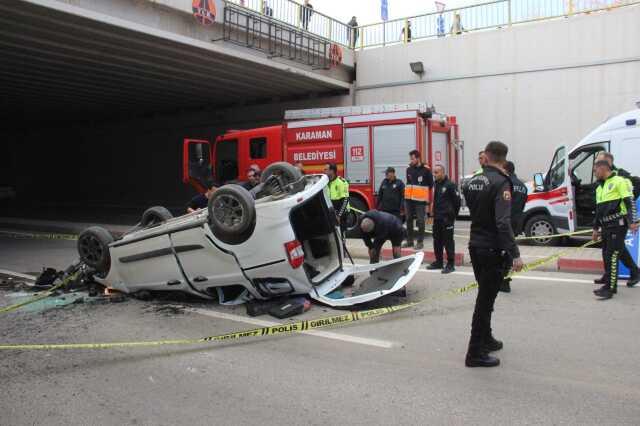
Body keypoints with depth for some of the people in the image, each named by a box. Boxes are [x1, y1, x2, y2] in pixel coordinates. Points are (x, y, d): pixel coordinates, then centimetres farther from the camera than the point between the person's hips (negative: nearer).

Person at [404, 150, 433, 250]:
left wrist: (427, 198, 2)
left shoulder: (426, 170, -4)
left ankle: (420, 242, 7)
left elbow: (430, 184, 2)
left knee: (420, 221, -1)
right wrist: (407, 194, 15)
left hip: (420, 200, -5)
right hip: (409, 199, 5)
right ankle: (409, 241, 18)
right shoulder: (409, 169, 10)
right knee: (409, 220, 9)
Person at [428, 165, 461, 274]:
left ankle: (450, 264, 1)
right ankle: (438, 262, 22)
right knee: (437, 241, 12)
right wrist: (434, 213, 15)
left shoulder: (450, 185, -10)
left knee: (448, 241, -4)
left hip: (446, 218, -8)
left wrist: (453, 215, -4)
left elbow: (457, 200, -8)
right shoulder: (436, 185, 14)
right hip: (437, 218, 8)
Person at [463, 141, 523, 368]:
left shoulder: (472, 181, 6)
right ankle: (475, 353, 2)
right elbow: (503, 223, -24)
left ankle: (485, 339, 34)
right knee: (485, 300, -3)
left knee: (485, 295, 21)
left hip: (475, 246, 8)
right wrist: (515, 254, -24)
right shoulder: (501, 183, -17)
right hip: (492, 249, -8)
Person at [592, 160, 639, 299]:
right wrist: (596, 228, 25)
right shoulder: (599, 187, 20)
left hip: (617, 225, -8)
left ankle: (609, 289, -10)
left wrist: (632, 222, -19)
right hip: (606, 227, 8)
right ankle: (610, 285, 20)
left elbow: (630, 202, -11)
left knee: (612, 257, -11)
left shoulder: (619, 181, -5)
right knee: (606, 256, 11)